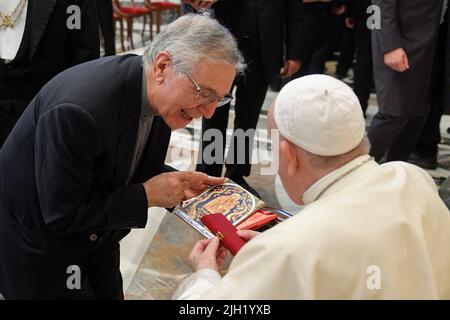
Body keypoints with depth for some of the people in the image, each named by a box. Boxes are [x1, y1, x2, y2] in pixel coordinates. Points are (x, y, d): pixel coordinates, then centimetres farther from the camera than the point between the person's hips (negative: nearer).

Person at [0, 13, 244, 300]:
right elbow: (61, 215, -28)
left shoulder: (162, 96, -11)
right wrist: (147, 196, -25)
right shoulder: (78, 109, -36)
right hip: (36, 248, -7)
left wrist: (179, 184, -11)